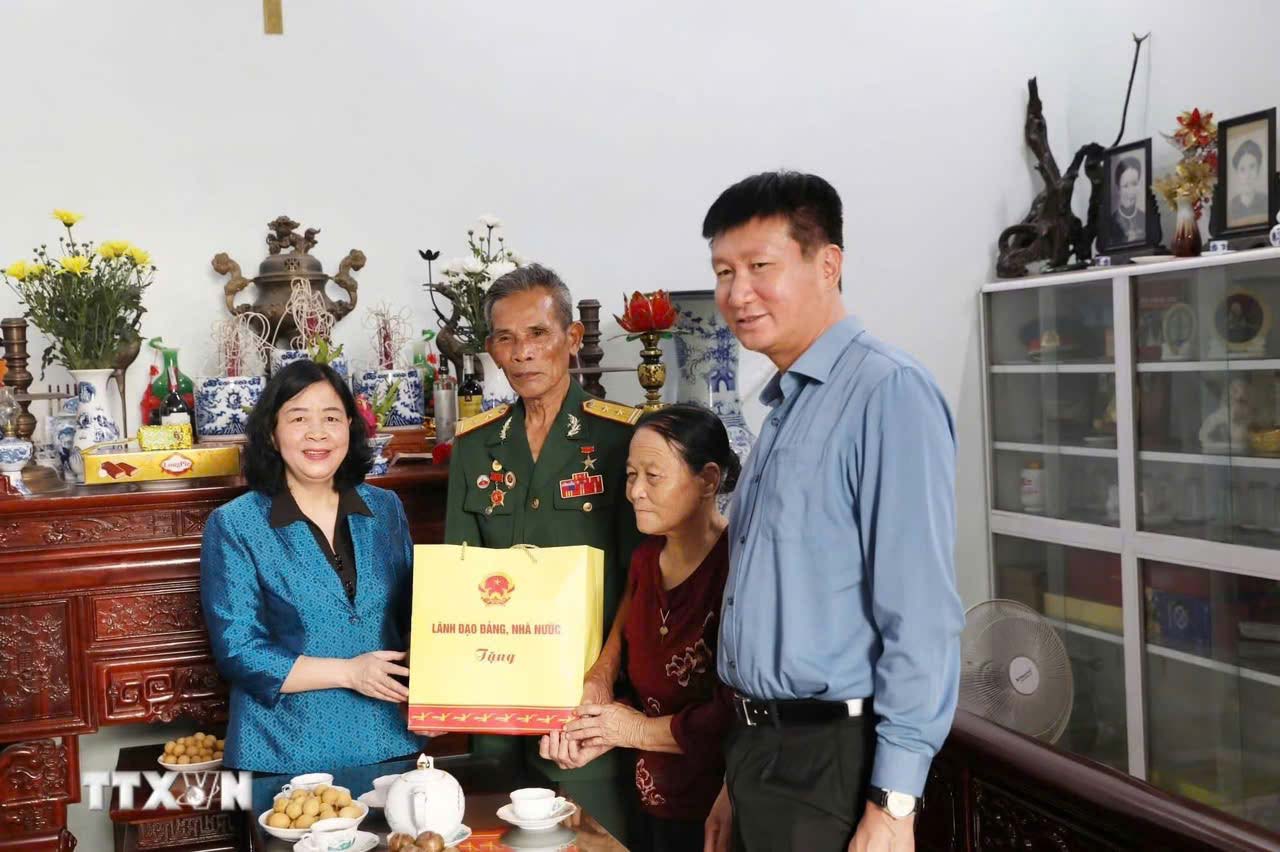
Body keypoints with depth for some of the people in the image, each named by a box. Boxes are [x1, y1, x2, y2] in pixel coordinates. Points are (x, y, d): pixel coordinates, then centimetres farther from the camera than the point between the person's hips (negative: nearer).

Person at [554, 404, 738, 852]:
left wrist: (642, 730, -11)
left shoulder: (740, 564, -21)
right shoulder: (645, 558, 6)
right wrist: (602, 736, -3)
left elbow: (741, 714, -23)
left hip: (719, 813, -7)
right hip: (654, 803, 7)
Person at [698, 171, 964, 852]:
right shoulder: (782, 409, 12)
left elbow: (921, 613, -20)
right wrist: (740, 780, 16)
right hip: (762, 749, 8)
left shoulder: (887, 393, -15)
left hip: (833, 762, -8)